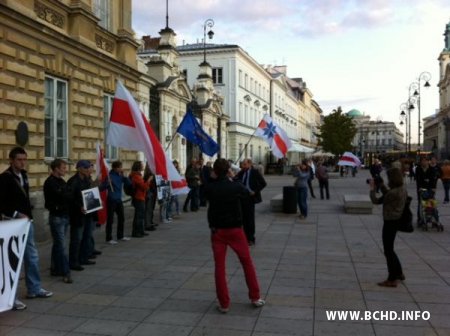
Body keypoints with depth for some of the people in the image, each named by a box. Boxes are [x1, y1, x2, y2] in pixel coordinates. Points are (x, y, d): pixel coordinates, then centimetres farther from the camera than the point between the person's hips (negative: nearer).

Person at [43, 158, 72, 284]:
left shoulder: (62, 181, 14)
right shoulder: (50, 182, -13)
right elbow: (61, 196, -21)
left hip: (65, 216, 8)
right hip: (56, 216, -8)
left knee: (58, 244, 14)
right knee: (61, 246, -7)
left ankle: (55, 269, 23)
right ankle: (65, 273, -5)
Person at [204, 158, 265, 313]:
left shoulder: (209, 188, -8)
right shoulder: (236, 187, -9)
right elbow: (247, 193, 11)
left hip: (217, 231, 1)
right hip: (235, 230, 0)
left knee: (219, 266, 8)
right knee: (247, 262, 14)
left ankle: (224, 303, 10)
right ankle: (255, 297, 21)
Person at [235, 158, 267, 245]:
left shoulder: (255, 172, -7)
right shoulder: (241, 173, 8)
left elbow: (263, 183, -8)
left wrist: (255, 191, -12)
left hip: (250, 197, -5)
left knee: (250, 218, 0)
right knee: (244, 218, 10)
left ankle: (251, 239, 10)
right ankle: (246, 237, 20)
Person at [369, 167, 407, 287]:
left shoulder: (394, 193, -25)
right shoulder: (402, 189, 3)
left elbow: (376, 201, -16)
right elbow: (387, 195, 15)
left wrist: (372, 189, -4)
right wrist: (382, 185, 10)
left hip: (390, 222, -10)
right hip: (396, 220, 10)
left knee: (388, 250, 2)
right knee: (389, 248, 23)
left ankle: (392, 279, 11)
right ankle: (399, 273, 35)